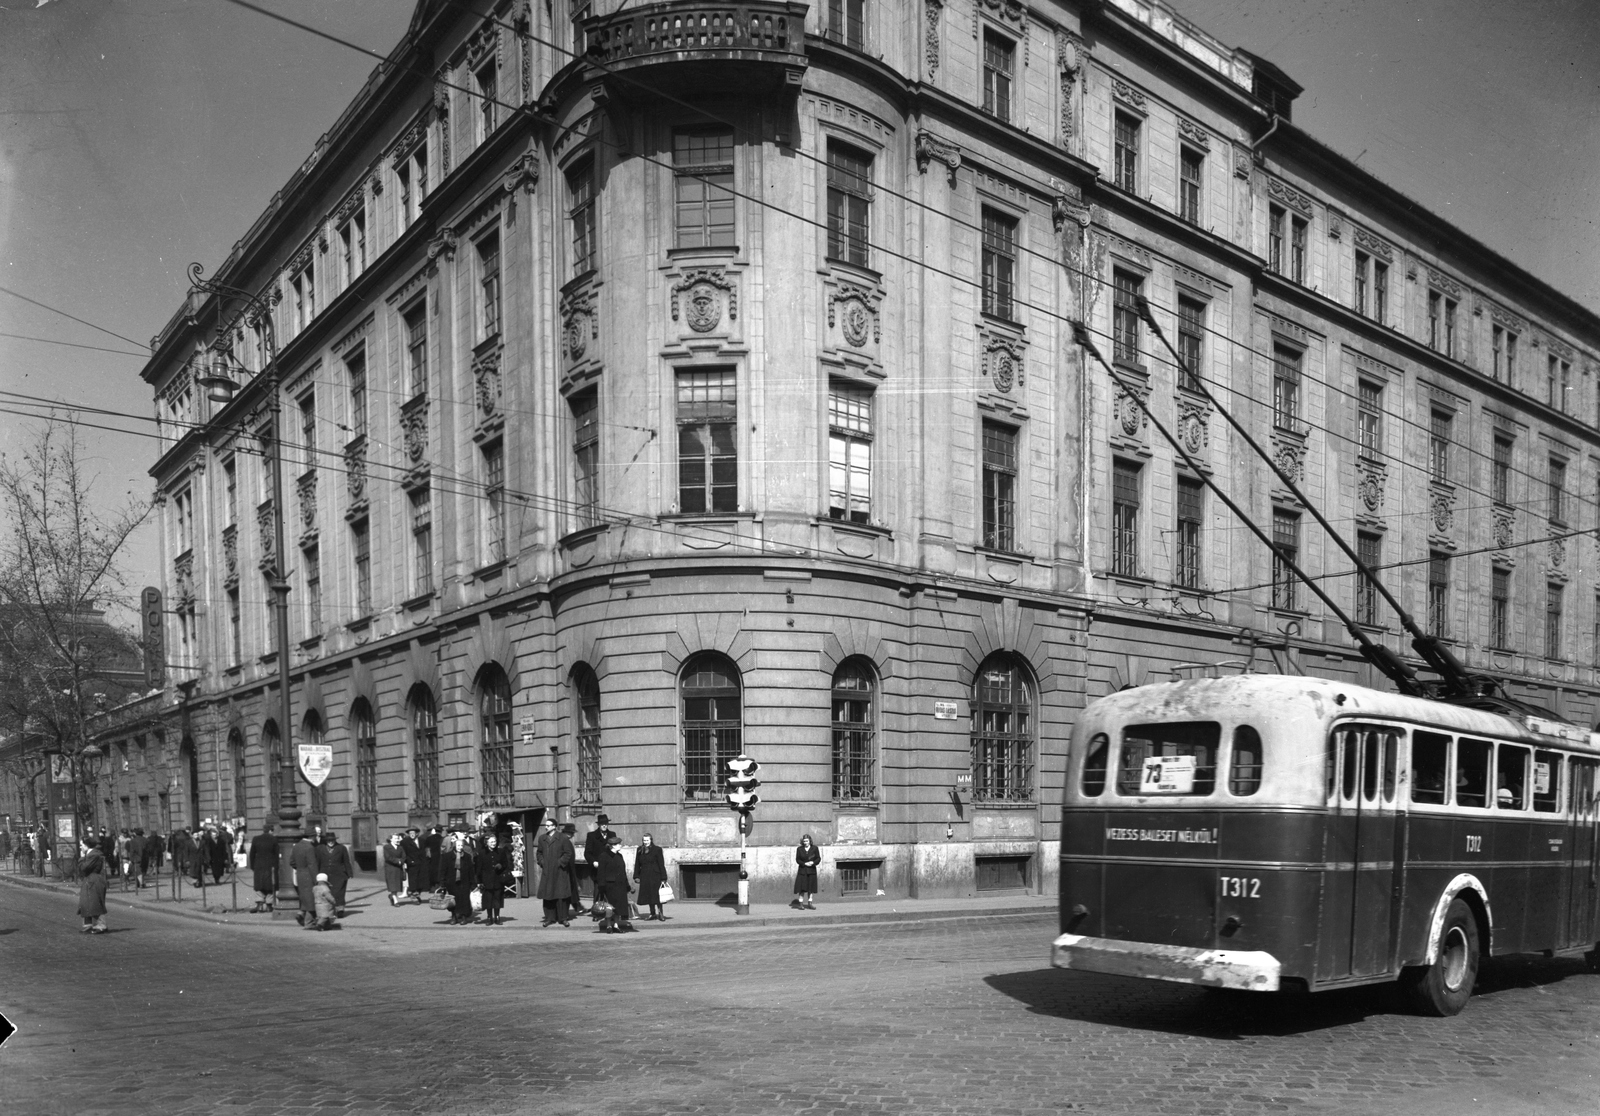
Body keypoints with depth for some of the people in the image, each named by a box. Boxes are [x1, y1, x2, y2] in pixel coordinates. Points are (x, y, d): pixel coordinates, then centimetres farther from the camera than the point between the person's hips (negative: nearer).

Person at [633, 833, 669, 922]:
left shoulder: (657, 849, -4)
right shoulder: (639, 850, 9)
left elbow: (661, 864, -5)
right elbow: (637, 864, 14)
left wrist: (663, 878, -8)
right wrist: (636, 876, 8)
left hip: (655, 875, -4)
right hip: (644, 876, 4)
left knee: (656, 894, -5)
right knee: (648, 894, 6)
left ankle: (660, 913, 3)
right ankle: (653, 914, 16)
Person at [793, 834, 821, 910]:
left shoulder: (815, 848, 2)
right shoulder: (799, 849, 1)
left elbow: (818, 858, 0)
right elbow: (797, 860, -1)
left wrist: (813, 862, -19)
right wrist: (805, 864, -16)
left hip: (812, 870, 1)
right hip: (802, 870, -1)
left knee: (811, 888, 5)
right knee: (802, 888, -6)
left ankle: (809, 904, 13)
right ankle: (800, 904, -2)